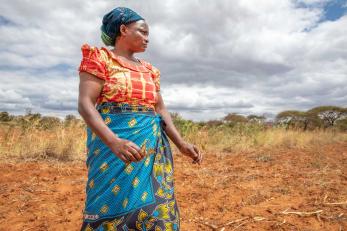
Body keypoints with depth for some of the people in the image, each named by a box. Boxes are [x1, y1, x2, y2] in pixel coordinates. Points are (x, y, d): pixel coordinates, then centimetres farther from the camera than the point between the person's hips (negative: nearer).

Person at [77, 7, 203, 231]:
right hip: (113, 146, -5)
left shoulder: (149, 69, 17)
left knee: (153, 208, 6)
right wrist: (114, 142, -28)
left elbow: (161, 109, 12)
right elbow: (85, 104, -12)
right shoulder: (99, 58, 0)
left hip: (151, 147, 6)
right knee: (113, 209, 2)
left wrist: (181, 143, -2)